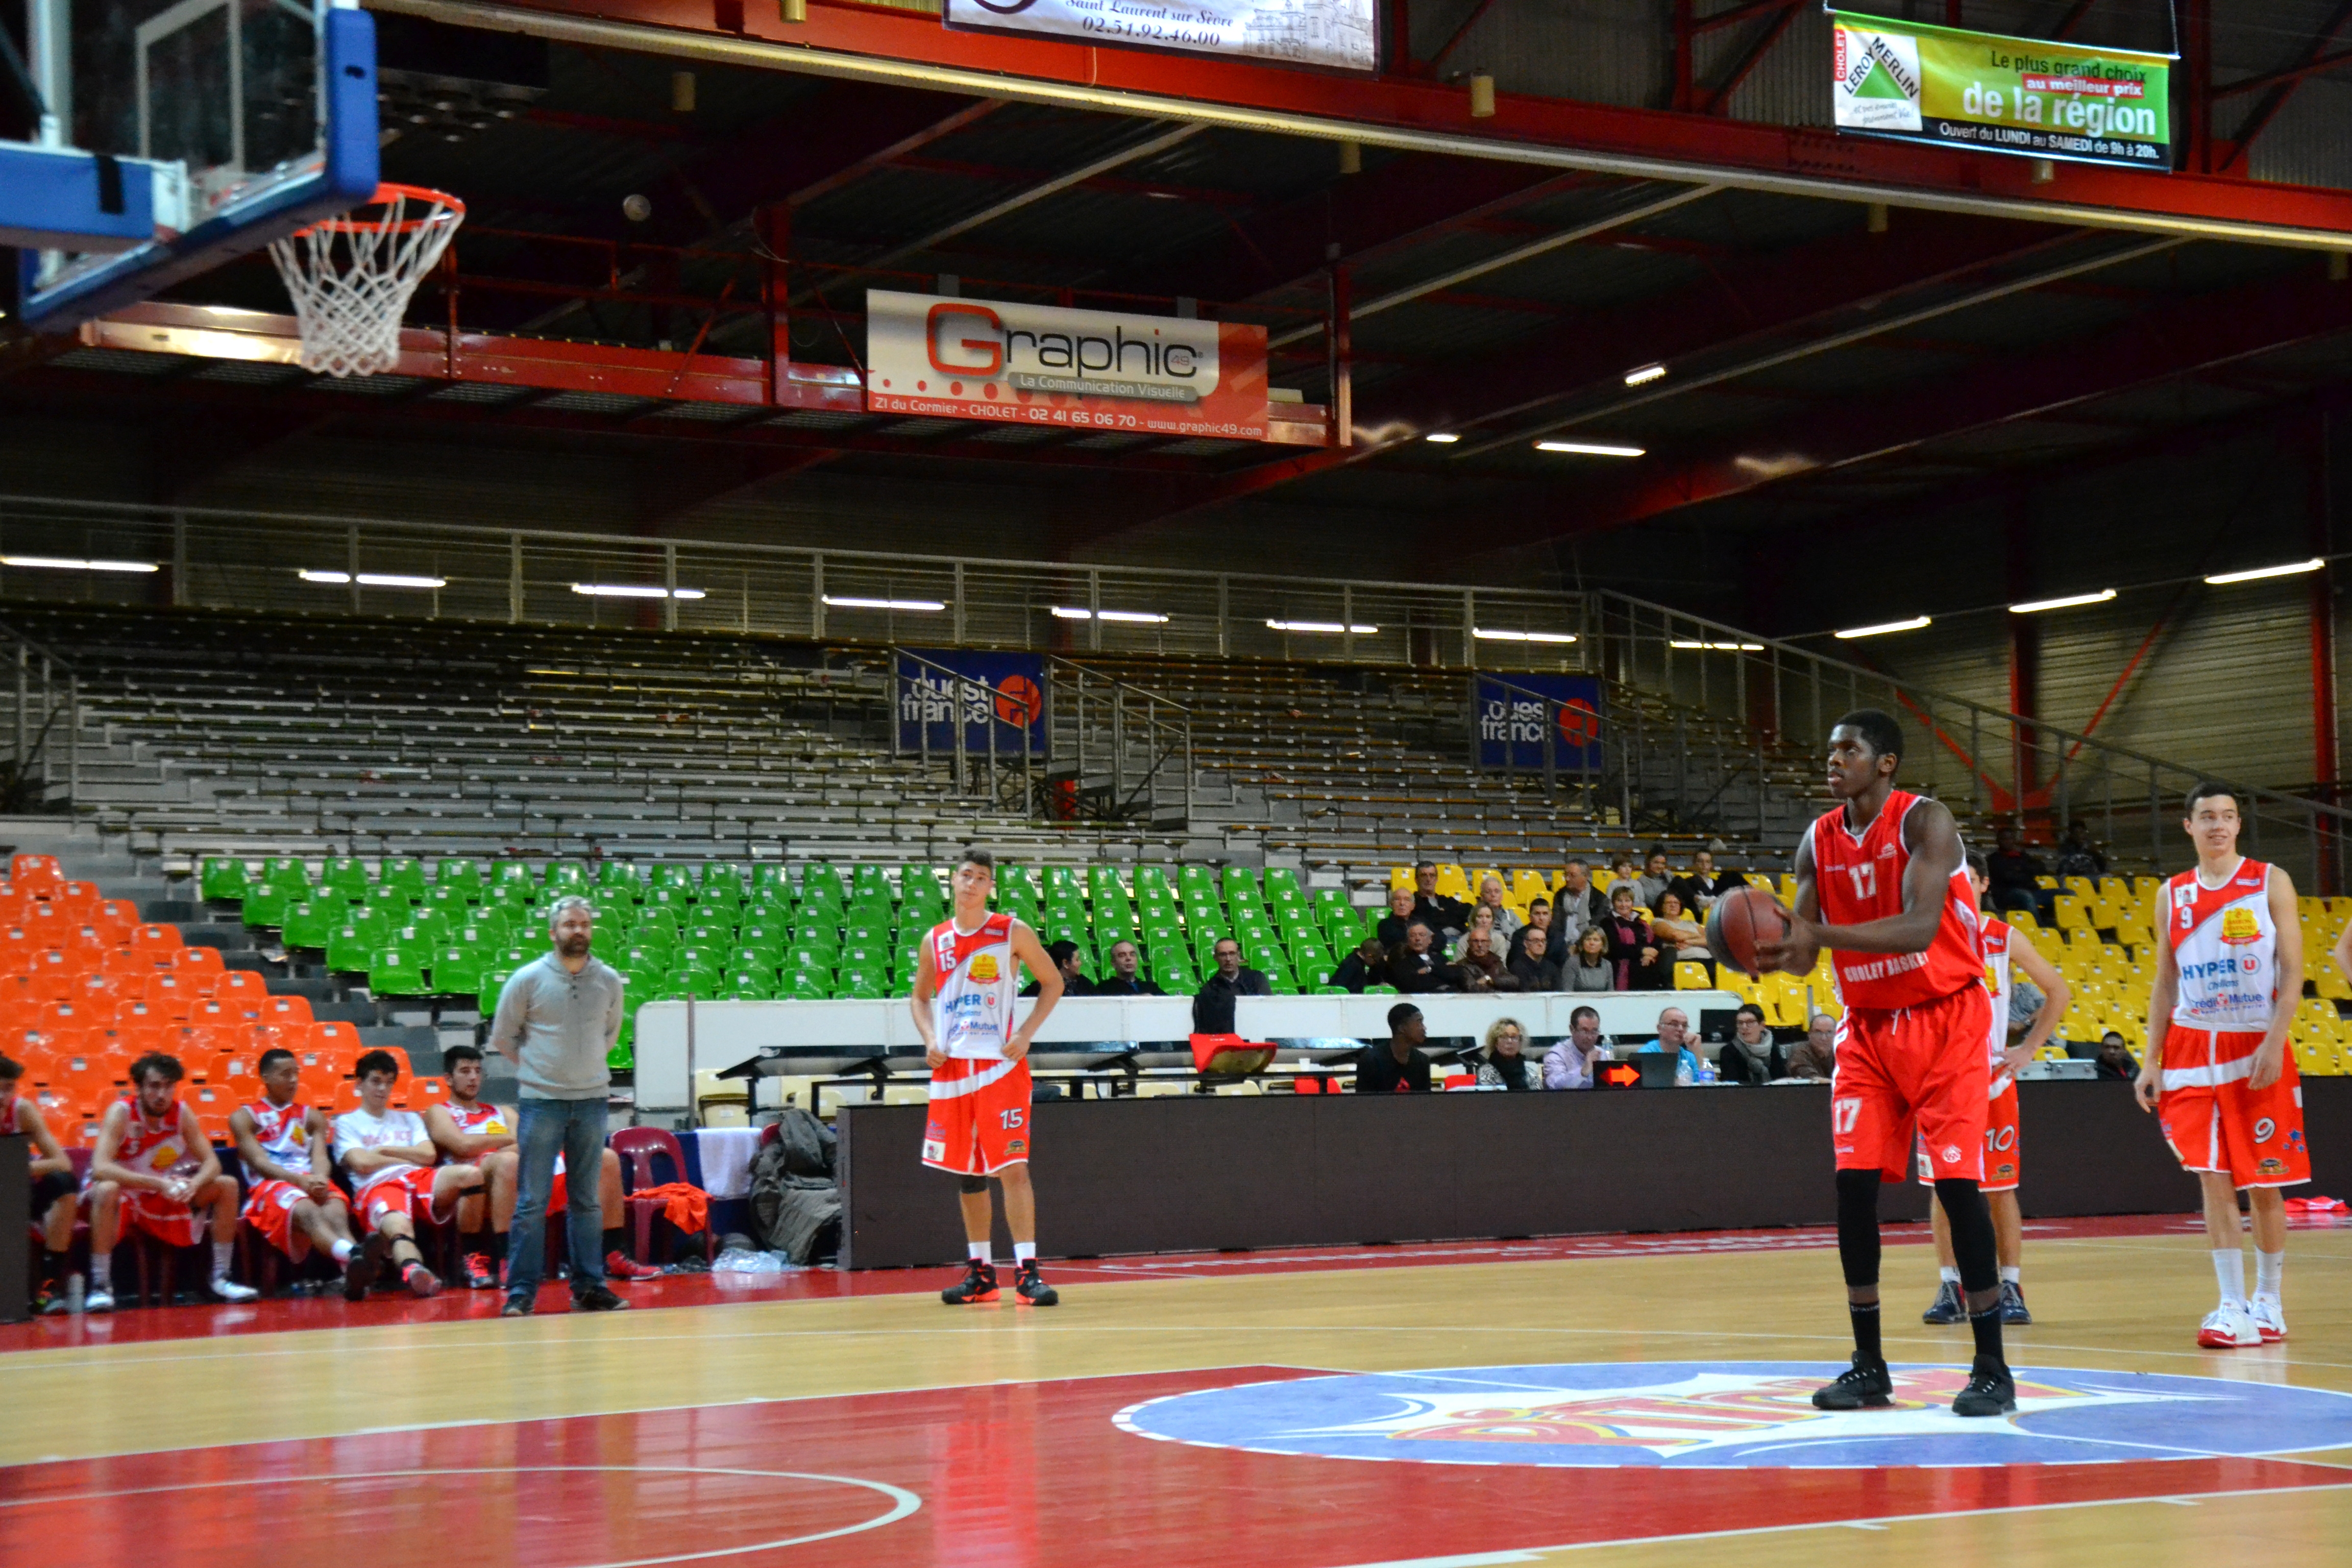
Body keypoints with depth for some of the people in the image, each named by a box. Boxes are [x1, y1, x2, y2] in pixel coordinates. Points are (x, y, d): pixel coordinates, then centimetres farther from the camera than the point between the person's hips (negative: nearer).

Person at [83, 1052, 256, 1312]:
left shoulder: (181, 1113, -8)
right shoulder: (121, 1113, -22)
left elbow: (212, 1162, -7)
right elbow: (100, 1168, -35)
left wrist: (194, 1185, -32)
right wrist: (158, 1184, -43)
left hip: (168, 1197, 5)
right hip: (125, 1195, -5)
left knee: (227, 1186, -9)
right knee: (106, 1190, -40)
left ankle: (221, 1278, -2)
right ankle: (100, 1286, -32)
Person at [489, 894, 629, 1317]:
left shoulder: (609, 981, 3)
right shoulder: (528, 979, -6)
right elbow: (502, 1037, 4)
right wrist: (535, 1065, 9)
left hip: (592, 1098, 3)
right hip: (540, 1101, -3)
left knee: (586, 1200, 8)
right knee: (532, 1201, -4)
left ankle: (589, 1287, 13)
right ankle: (521, 1292, -1)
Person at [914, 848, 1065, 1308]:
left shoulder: (1013, 932, -1)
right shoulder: (936, 941, 9)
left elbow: (1052, 982, 4)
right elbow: (920, 997, 20)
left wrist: (1026, 1033, -8)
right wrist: (930, 1040, 2)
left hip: (1000, 1063, -4)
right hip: (952, 1067, 4)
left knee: (1012, 1166, -11)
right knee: (966, 1173, 8)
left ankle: (1027, 1271, -12)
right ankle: (980, 1272, 17)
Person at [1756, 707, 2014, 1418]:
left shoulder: (1924, 822, -16)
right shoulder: (1817, 843, 3)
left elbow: (1918, 929, -29)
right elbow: (1802, 952, 4)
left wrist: (1821, 935, -38)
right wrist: (1774, 949, -20)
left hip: (1944, 1018, -6)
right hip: (1869, 1026, 6)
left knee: (1957, 1182, -11)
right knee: (1854, 1184, -2)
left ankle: (1992, 1367, -4)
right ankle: (1869, 1366, 8)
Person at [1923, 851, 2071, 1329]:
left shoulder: (2006, 940, 2)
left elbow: (2059, 991, 8)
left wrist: (2030, 1047, -1)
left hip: (1994, 1079, 0)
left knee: (2001, 1187, 0)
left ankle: (2012, 1289, 5)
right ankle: (1949, 1288, 8)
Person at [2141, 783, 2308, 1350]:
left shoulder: (2270, 883, -1)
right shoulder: (2172, 896, 9)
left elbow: (2292, 970, -5)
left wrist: (2273, 1044, -16)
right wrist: (2151, 1061, 5)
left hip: (2257, 1050, -2)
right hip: (2192, 1048, 2)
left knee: (2263, 1181, 3)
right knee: (2213, 1179, -5)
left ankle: (2270, 1303, 15)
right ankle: (2233, 1307, -5)